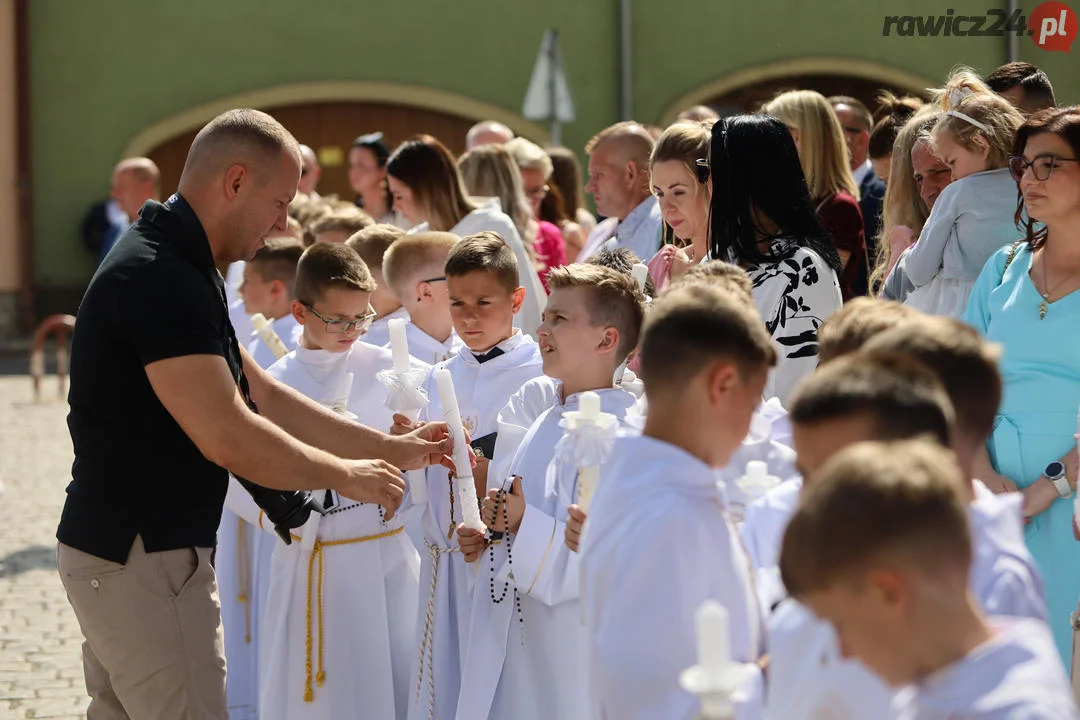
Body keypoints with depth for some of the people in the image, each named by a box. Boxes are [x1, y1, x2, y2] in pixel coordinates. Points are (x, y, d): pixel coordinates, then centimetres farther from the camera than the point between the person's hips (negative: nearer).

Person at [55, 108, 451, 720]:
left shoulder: (166, 266, 13)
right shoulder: (163, 280, -21)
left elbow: (259, 395, 17)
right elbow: (227, 436, -25)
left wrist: (390, 449, 14)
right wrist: (346, 474, -10)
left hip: (120, 549, 11)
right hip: (145, 557, -11)